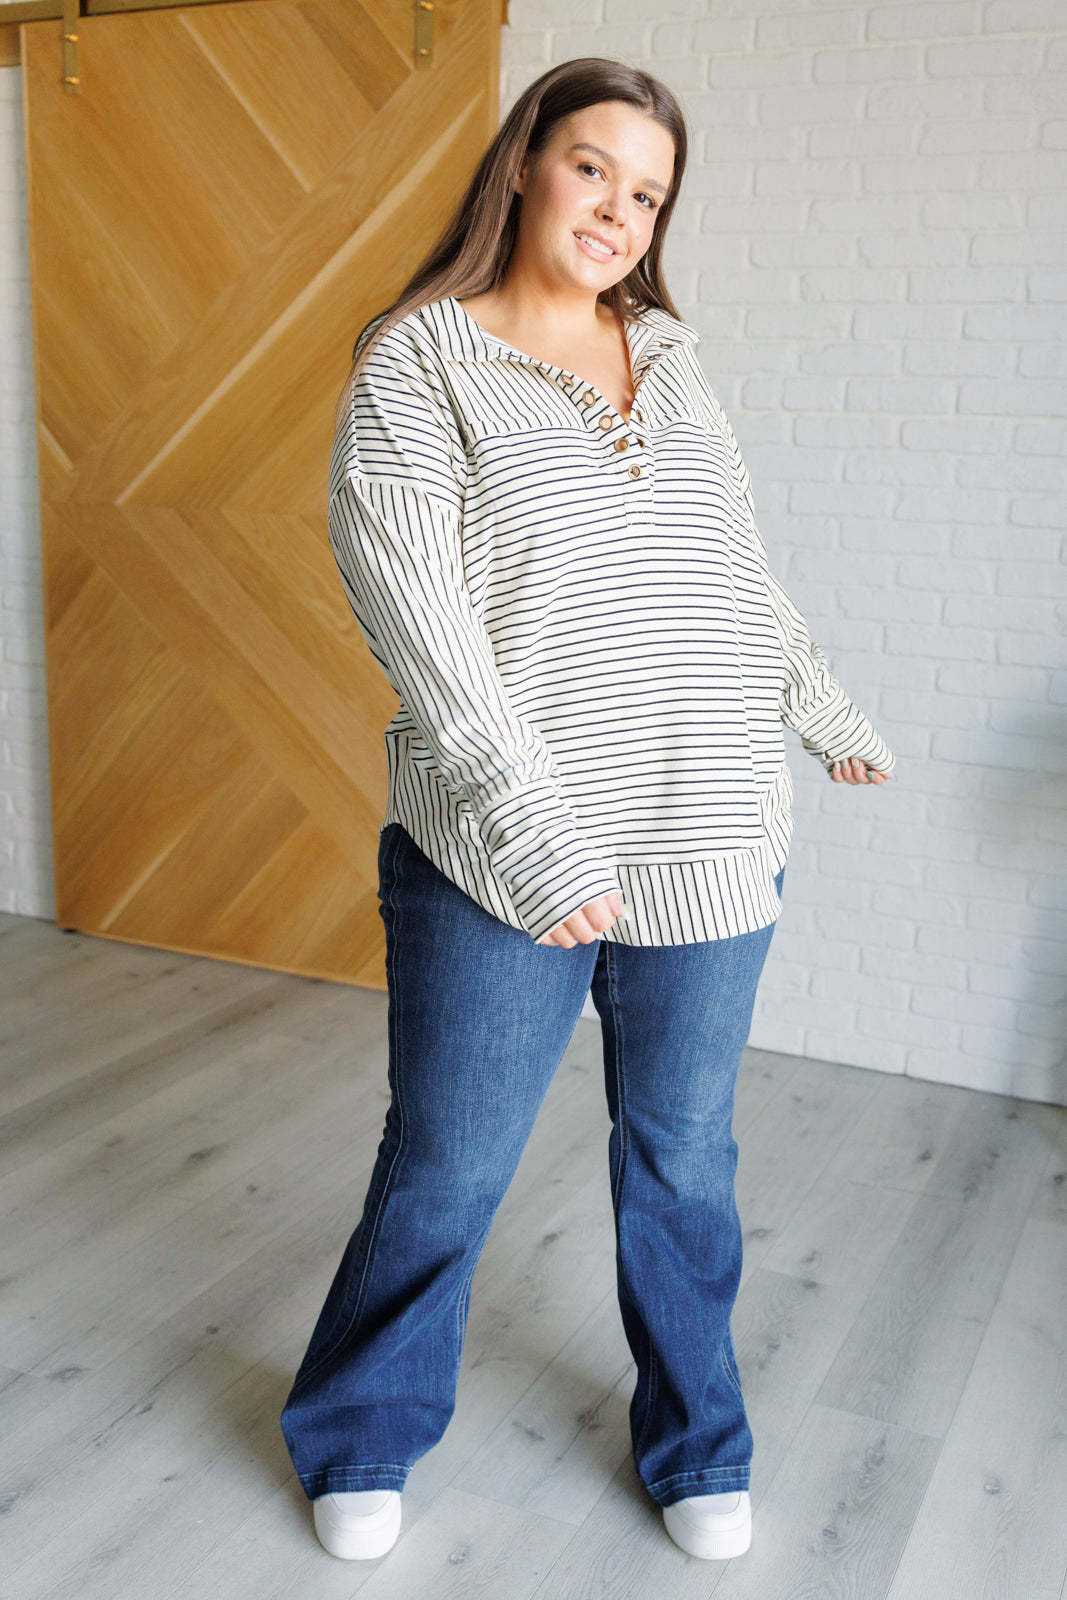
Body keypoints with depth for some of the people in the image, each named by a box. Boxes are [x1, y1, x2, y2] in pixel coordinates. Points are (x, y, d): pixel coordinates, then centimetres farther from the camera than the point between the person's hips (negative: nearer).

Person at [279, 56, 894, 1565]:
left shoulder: (672, 362, 11)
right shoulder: (416, 364, -5)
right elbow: (420, 627, -14)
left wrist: (836, 718, 30)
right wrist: (543, 842, -21)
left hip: (711, 856, 4)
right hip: (499, 870, -4)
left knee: (683, 1162, 17)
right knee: (446, 1175, 9)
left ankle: (695, 1448, 39)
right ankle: (359, 1442, 36)